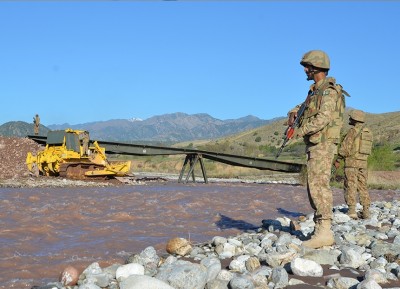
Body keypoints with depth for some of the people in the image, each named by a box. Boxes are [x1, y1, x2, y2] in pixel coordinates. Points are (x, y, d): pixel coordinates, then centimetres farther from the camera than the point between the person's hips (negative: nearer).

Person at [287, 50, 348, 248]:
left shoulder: (329, 90, -13)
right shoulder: (315, 91, 19)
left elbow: (323, 118, -25)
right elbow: (303, 106, 28)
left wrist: (300, 131, -18)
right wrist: (293, 113, 4)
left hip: (322, 145, -10)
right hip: (315, 146, 10)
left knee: (318, 187, -14)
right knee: (315, 188, 9)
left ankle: (324, 233, -16)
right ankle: (321, 232, 12)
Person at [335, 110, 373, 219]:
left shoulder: (353, 131, -11)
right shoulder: (368, 132, 11)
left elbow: (345, 147, -14)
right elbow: (369, 148, 16)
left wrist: (338, 160, -7)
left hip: (351, 162, -6)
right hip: (364, 162, 7)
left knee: (350, 186, -4)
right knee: (363, 187, 11)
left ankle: (352, 211, -9)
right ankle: (366, 211, 8)